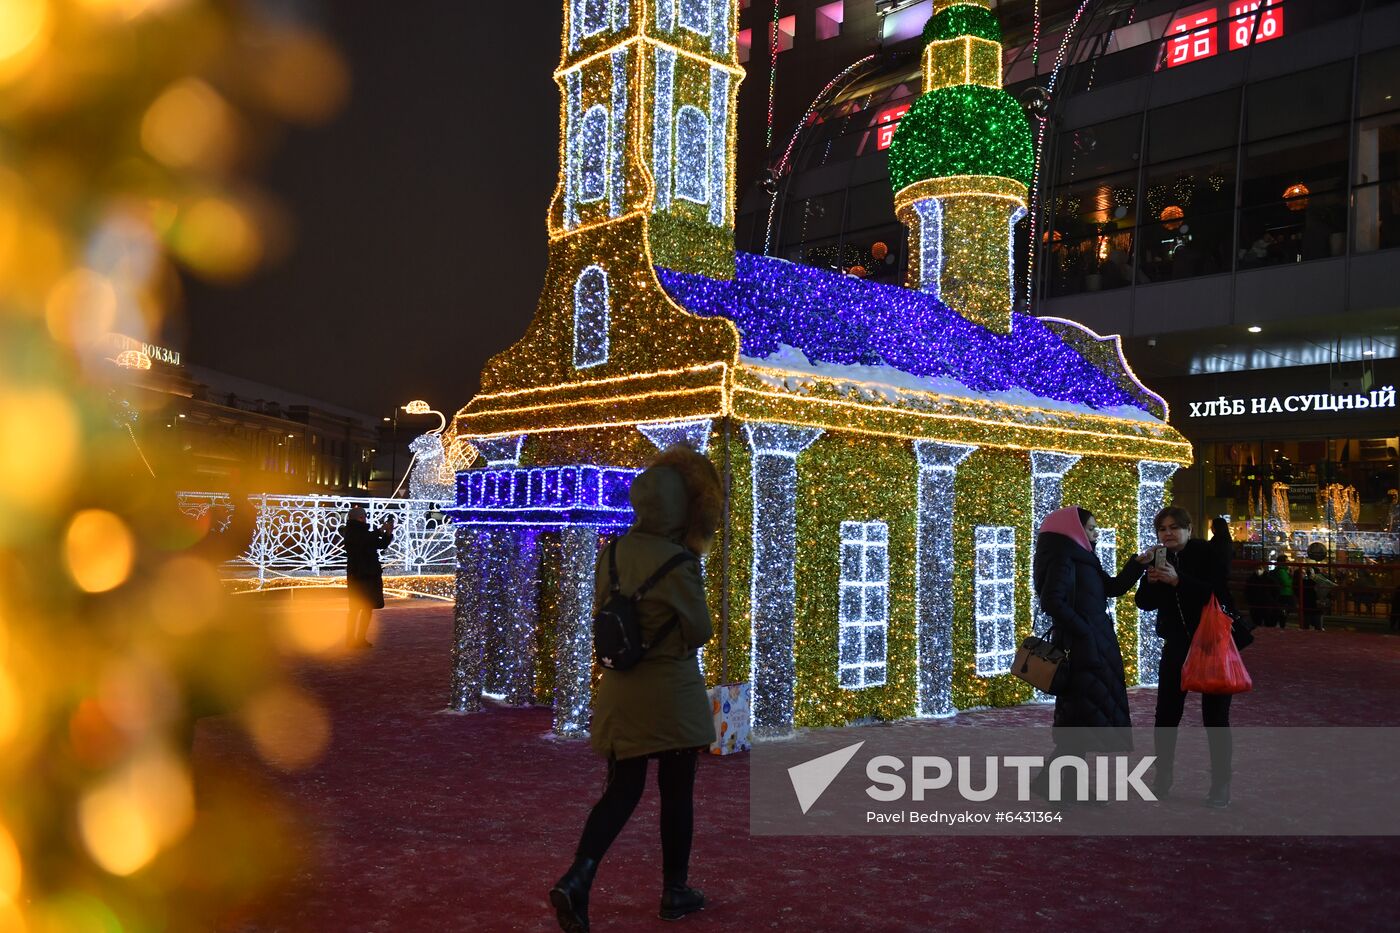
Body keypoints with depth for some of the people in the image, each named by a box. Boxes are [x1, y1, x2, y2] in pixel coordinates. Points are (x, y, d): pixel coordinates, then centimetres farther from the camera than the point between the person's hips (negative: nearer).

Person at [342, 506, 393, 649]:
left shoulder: (362, 532, 19)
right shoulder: (352, 532, -7)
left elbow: (381, 545, 19)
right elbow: (365, 541, -26)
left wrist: (388, 532, 4)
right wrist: (380, 530, -16)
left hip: (369, 575, 9)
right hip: (359, 576, -9)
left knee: (368, 607, 9)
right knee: (356, 608, -8)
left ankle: (361, 638, 13)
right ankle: (350, 639, -6)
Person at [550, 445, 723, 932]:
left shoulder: (612, 552, -2)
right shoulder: (678, 563, -19)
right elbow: (700, 631, -8)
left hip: (620, 689, 5)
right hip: (671, 692, -5)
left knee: (622, 789, 12)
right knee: (677, 792, 11)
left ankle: (576, 878, -5)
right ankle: (675, 892, 24)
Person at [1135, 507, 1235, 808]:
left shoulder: (1206, 553, -12)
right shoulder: (1159, 558, 1)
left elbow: (1217, 594, -24)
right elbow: (1145, 603, 1)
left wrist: (1178, 580, -33)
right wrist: (1151, 581, -19)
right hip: (1176, 644, 4)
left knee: (1215, 716, 0)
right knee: (1165, 714, 3)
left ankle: (1221, 783, 10)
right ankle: (1163, 776, 16)